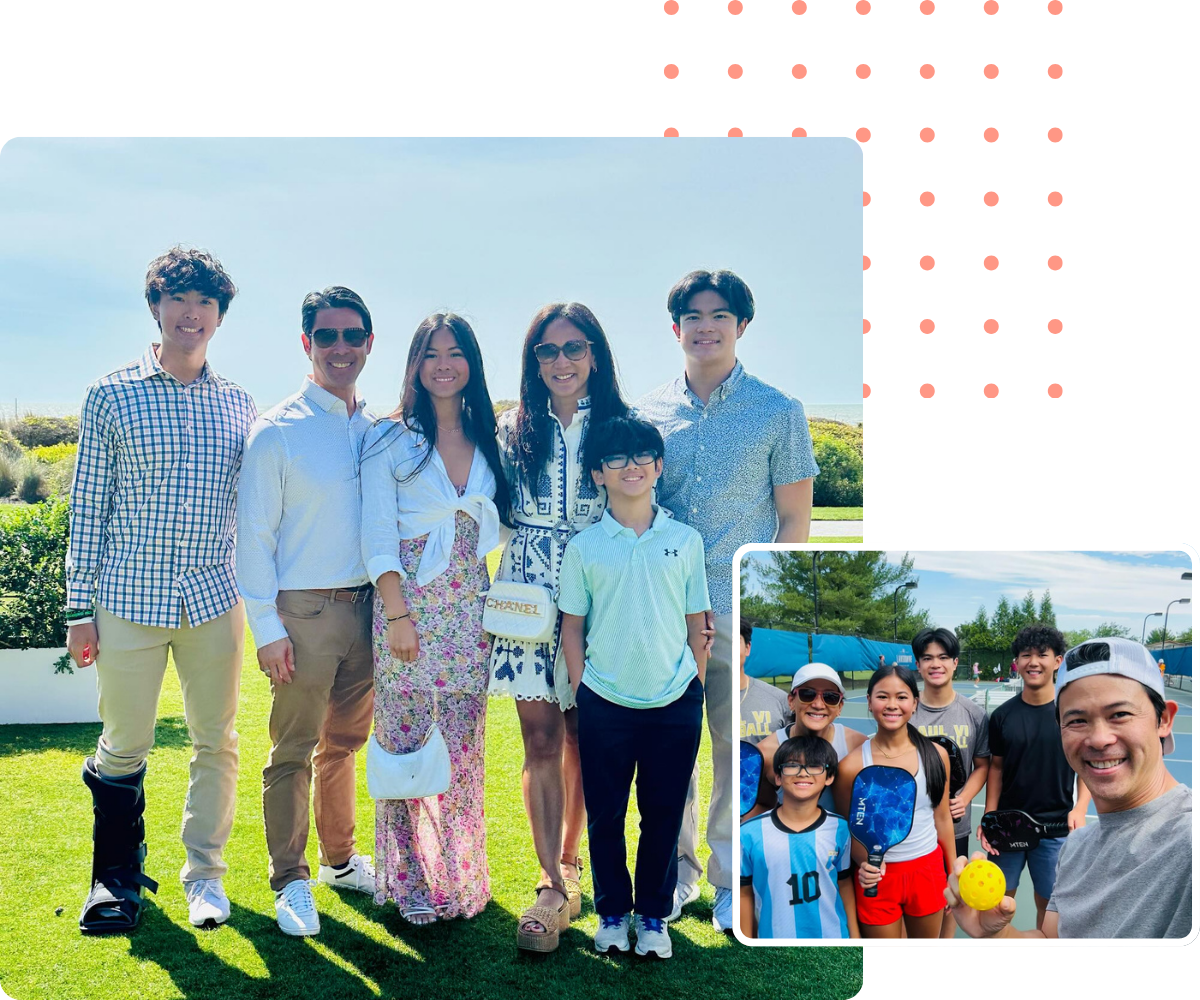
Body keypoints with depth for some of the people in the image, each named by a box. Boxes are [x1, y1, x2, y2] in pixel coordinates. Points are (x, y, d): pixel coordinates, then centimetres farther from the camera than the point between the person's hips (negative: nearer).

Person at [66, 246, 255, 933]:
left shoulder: (239, 404, 8)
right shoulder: (112, 395, 1)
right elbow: (88, 505, 2)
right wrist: (81, 607, 0)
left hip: (215, 598, 2)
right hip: (130, 599, -2)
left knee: (217, 742, 9)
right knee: (124, 747, 7)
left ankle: (206, 874, 26)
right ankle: (117, 876, 29)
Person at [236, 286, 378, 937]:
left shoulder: (378, 430, 7)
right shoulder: (276, 431, -7)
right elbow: (253, 535, -7)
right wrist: (267, 627, -11)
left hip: (365, 607, 5)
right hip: (303, 612, -5)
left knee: (345, 742, 17)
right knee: (293, 751, 4)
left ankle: (340, 859, 33)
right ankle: (289, 881, 19)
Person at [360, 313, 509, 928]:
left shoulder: (487, 439, 11)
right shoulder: (391, 438, -1)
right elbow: (377, 535, -6)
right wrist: (397, 615, -12)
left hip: (469, 606, 4)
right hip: (408, 602, -3)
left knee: (464, 741, 7)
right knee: (404, 739, 2)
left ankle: (461, 874, 21)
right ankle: (407, 879, 17)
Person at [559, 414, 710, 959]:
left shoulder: (685, 540, 2)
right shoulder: (583, 547, 0)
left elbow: (697, 625, 6)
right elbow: (573, 628, 4)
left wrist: (696, 692, 3)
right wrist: (581, 694, -1)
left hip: (675, 703, 1)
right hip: (605, 704, 0)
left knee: (664, 815, 10)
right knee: (605, 816, 10)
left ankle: (654, 915, 28)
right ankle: (612, 913, 28)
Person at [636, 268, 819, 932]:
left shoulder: (778, 413, 0)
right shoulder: (648, 413, 7)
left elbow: (794, 520, 0)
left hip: (743, 612, -2)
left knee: (741, 752, 6)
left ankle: (732, 879, 24)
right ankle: (677, 869, 28)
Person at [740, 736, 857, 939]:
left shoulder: (839, 829, -7)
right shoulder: (750, 833, -14)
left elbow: (844, 883, 6)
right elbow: (745, 893, -4)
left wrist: (854, 934, 9)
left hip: (833, 936, 1)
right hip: (776, 936, -1)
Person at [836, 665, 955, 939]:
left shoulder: (936, 755, -3)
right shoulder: (851, 765, -12)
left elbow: (942, 819, 6)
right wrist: (865, 863, -20)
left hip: (928, 871, 2)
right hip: (877, 877, -2)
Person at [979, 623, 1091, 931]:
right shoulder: (1002, 715, -2)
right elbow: (996, 767, 6)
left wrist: (1080, 808, -14)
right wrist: (989, 816, -4)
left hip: (1054, 828, -1)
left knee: (1048, 902, 9)